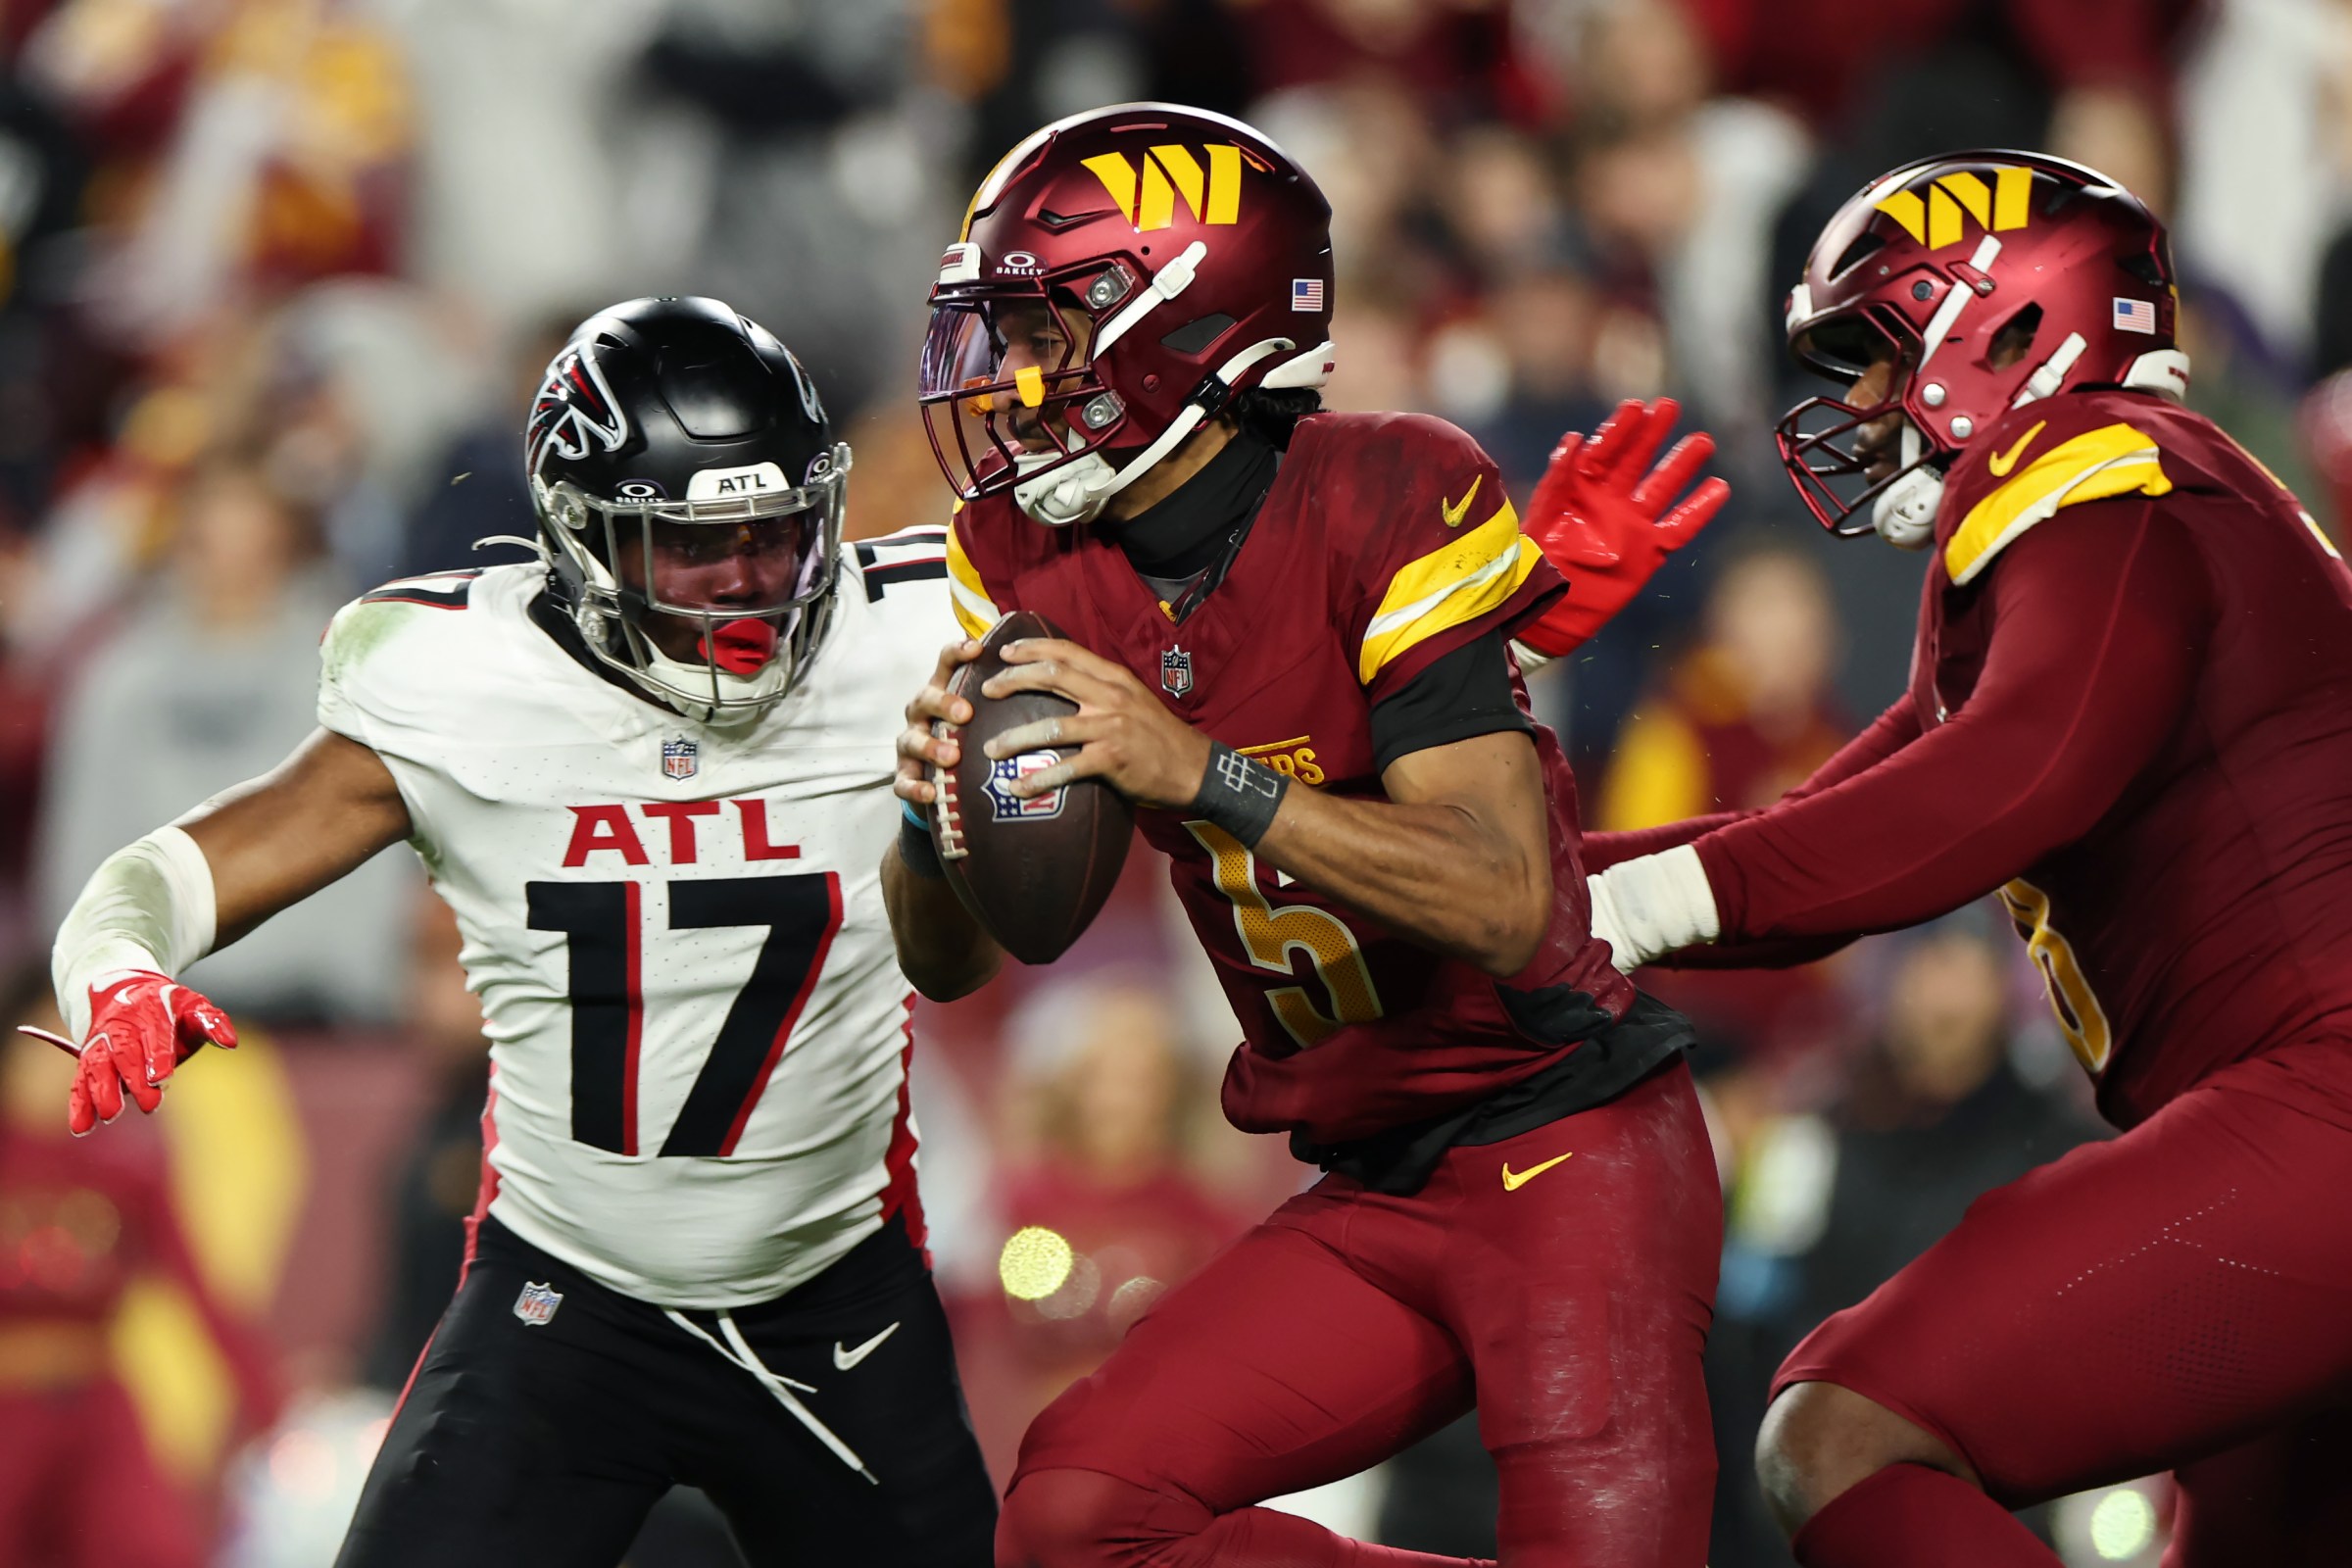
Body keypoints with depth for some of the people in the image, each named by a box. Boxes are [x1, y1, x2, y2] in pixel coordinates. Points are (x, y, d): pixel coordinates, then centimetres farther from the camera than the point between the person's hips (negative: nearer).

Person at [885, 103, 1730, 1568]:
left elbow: (1505, 899, -24)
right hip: (1370, 1201, 7)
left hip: (1565, 1147, -7)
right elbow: (953, 960, 4)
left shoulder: (1387, 499, -16)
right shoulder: (1033, 564, 3)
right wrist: (935, 813, -19)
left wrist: (1204, 775, -33)